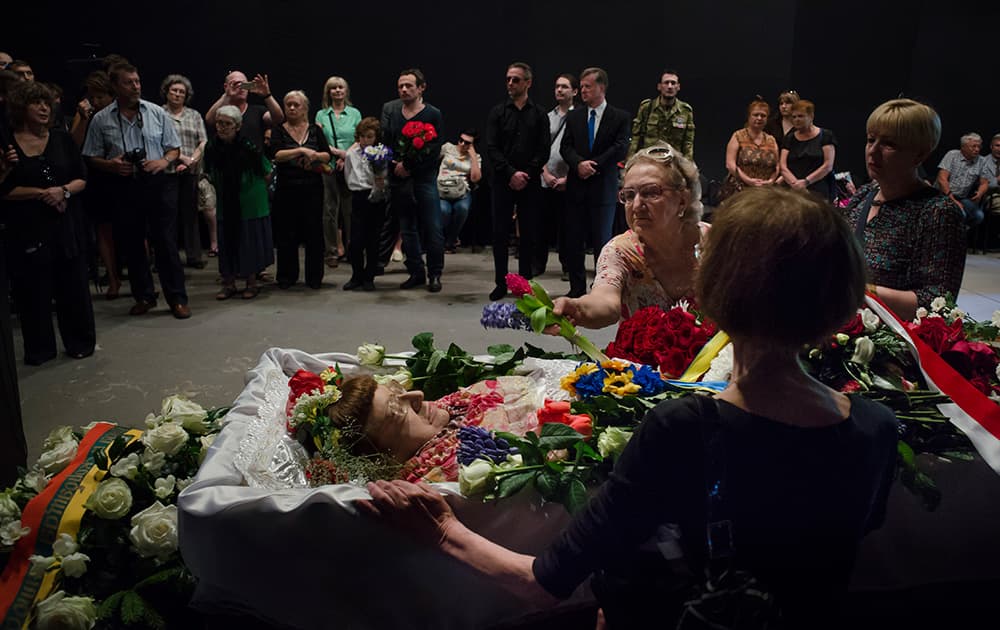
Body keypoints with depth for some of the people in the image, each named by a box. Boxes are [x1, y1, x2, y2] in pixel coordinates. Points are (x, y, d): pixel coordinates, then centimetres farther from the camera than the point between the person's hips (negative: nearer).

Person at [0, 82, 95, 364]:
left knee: (73, 285, 5)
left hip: (67, 224, 2)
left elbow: (82, 179, 7)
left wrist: (64, 191, -12)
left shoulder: (62, 139, 9)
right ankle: (39, 349, 14)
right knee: (33, 290, 3)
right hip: (26, 229, -2)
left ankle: (80, 343, 17)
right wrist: (41, 193, -13)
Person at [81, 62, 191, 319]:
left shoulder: (156, 112, 3)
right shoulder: (101, 120, 3)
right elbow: (92, 158, 7)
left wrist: (164, 161, -10)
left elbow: (174, 148, 9)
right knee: (132, 244, 9)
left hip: (158, 183, -1)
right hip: (124, 186, 1)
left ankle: (177, 299, 6)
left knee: (166, 242, -2)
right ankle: (144, 297, 22)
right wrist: (110, 165, -12)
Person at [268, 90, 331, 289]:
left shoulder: (315, 130, 10)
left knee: (314, 232, 2)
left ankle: (314, 276, 13)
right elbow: (276, 154, -12)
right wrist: (302, 150, -18)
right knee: (286, 234, 2)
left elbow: (328, 155, 6)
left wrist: (314, 155, -14)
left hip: (312, 188, 1)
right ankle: (286, 276, 14)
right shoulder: (278, 131, 4)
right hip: (287, 189, -1)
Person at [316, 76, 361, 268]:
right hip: (327, 167, 0)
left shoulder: (354, 113, 10)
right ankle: (332, 252, 4)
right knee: (329, 209, -2)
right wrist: (337, 151, -14)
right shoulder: (321, 115, 9)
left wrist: (347, 157, -12)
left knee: (350, 209, 1)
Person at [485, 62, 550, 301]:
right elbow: (492, 149, -1)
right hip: (502, 182, 0)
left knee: (529, 235, 2)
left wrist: (526, 175, -11)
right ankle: (501, 283, 10)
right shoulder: (497, 112, 7)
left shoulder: (539, 115, 8)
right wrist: (511, 173, -12)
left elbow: (543, 151, 1)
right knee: (500, 233, 0)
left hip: (530, 183, 0)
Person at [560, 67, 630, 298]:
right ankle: (577, 289, 14)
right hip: (577, 186, 3)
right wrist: (579, 163, -16)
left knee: (602, 240, 1)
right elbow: (565, 147, 4)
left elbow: (620, 148, -7)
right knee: (573, 240, 4)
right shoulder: (573, 117, 12)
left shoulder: (620, 117, 2)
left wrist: (594, 166, -13)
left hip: (603, 188, -3)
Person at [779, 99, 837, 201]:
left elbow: (828, 166, -2)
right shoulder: (788, 139, 16)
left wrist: (806, 181, -13)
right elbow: (783, 167, 6)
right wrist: (796, 184, -12)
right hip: (792, 193, 3)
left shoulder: (825, 136, 7)